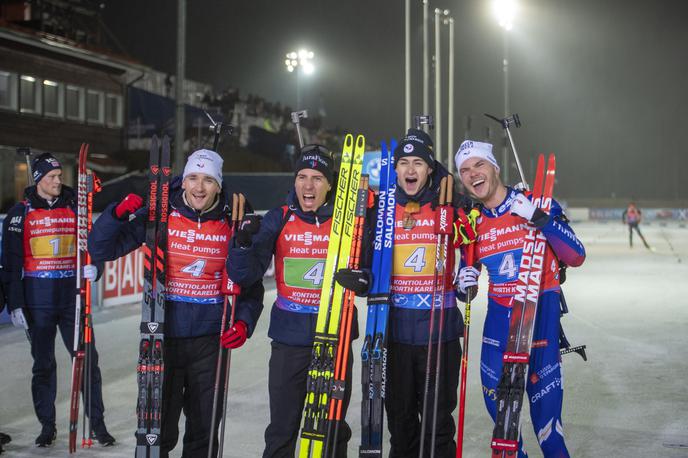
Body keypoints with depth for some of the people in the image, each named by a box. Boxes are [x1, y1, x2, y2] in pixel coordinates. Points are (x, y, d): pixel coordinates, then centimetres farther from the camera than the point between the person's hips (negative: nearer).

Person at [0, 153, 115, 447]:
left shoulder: (74, 208, 7)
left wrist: (93, 267, -9)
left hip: (73, 297, 1)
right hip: (38, 300, -1)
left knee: (88, 359, -1)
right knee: (43, 364, 8)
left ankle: (97, 422, 10)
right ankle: (47, 425, 19)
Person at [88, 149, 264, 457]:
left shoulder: (231, 225, 1)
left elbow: (251, 284, 7)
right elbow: (101, 249, -3)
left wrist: (244, 321, -9)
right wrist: (118, 213, -19)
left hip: (211, 339, 1)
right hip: (163, 336, -1)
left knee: (204, 430, 11)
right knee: (158, 428, 2)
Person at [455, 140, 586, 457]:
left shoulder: (537, 204, -9)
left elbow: (576, 257, -13)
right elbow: (469, 262, 18)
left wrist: (541, 219, -25)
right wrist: (465, 280, -6)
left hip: (540, 311, -4)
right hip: (499, 312, 5)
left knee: (543, 392, -6)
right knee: (494, 392, 9)